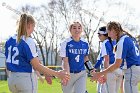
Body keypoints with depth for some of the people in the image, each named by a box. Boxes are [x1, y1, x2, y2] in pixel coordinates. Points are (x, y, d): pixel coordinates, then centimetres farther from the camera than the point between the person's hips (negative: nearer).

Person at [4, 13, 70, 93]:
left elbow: (9, 62, 12)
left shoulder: (9, 41, 7)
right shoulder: (28, 41, -15)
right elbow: (36, 65, -18)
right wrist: (57, 74, -17)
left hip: (12, 78, 8)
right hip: (26, 79, -7)